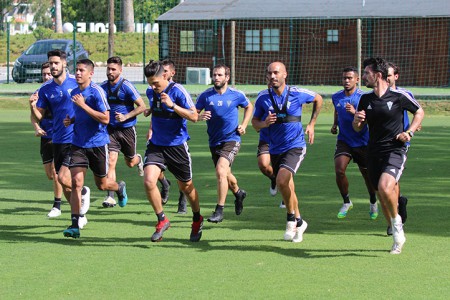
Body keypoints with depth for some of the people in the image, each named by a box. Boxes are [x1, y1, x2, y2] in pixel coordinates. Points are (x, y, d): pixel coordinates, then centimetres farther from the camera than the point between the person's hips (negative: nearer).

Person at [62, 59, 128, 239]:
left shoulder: (97, 91, -14)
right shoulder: (74, 92, 9)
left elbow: (105, 118, -21)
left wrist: (83, 105, -25)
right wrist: (71, 121, 3)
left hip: (98, 144, -5)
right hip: (78, 144, 5)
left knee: (102, 184, 10)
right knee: (76, 182, -10)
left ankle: (120, 188, 47)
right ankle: (74, 225, -12)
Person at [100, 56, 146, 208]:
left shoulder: (127, 86, -13)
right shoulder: (102, 87, 1)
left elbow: (142, 106, -11)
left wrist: (126, 117, -20)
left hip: (127, 129, -2)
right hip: (111, 129, 2)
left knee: (130, 163, 15)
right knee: (111, 161, -12)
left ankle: (139, 159, 53)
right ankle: (110, 197, -13)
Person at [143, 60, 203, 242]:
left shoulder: (177, 91, -15)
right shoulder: (150, 92, 3)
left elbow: (194, 116, -21)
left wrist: (172, 105, -30)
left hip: (177, 145, -4)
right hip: (156, 145, 4)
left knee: (186, 187, 11)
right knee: (149, 181, -18)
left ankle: (197, 220, 37)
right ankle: (162, 220, 0)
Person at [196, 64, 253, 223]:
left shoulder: (236, 95, -5)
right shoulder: (206, 95, -3)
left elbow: (249, 107, 14)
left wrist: (244, 125, 3)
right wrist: (200, 116, -23)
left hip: (231, 140, -4)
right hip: (214, 142, 4)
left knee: (221, 171, -23)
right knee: (226, 175, 18)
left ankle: (219, 211, -18)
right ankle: (238, 193, 51)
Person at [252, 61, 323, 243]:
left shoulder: (297, 94, -7)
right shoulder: (263, 97, -2)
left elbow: (318, 99, 13)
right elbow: (255, 122, 7)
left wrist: (311, 124, 10)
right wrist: (264, 123, -16)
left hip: (295, 146, -4)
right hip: (275, 149, 4)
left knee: (282, 180, -26)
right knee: (288, 189, 13)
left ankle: (291, 218, -6)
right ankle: (299, 223, 32)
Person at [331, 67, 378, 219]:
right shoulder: (336, 97, 1)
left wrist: (355, 112, -35)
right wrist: (335, 124, 9)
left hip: (362, 142, -2)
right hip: (344, 140, 2)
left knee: (367, 175, 9)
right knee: (339, 170, -20)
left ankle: (373, 203, 37)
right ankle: (346, 202, 1)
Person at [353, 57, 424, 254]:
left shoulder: (399, 96, -6)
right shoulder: (365, 99, 8)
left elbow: (419, 112, 10)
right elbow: (358, 128, 17)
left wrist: (409, 132, -5)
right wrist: (357, 121, -7)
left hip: (395, 151, -5)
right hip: (374, 153, 5)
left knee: (385, 187, -29)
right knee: (383, 199, 8)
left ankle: (396, 221, -3)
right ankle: (398, 237, 25)